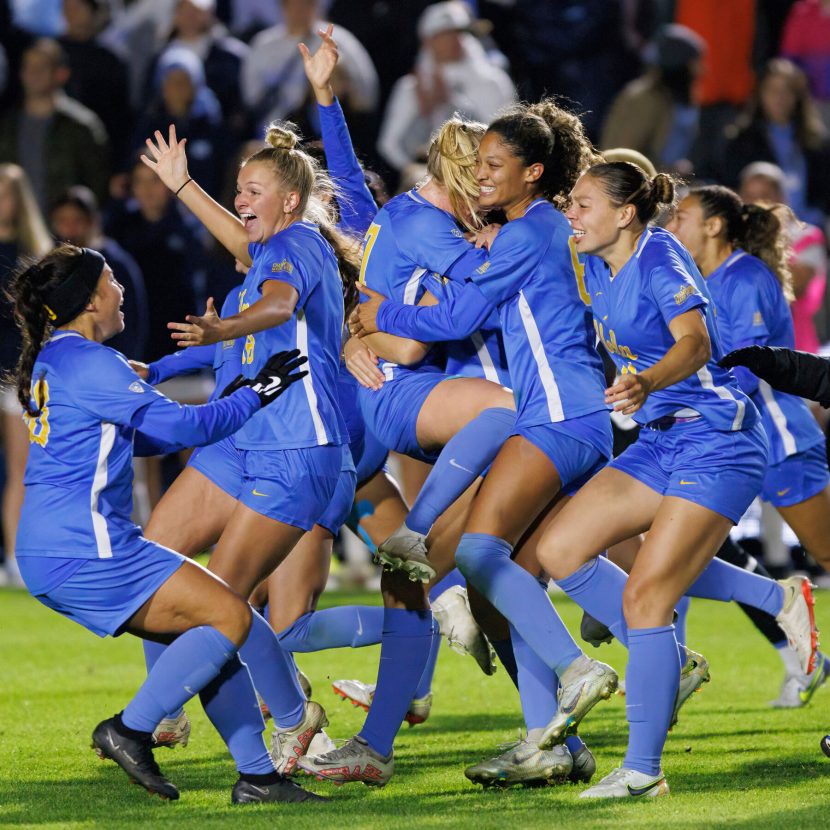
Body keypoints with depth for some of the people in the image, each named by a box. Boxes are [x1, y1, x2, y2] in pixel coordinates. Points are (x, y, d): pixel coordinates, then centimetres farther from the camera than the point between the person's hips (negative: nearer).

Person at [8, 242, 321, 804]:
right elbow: (178, 426, -10)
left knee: (208, 631, 10)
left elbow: (134, 436, 28)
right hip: (83, 550, -10)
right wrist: (256, 394, 3)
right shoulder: (89, 363, -13)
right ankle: (131, 730, -10)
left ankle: (257, 773, 7)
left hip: (53, 553, 10)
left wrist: (226, 407, 25)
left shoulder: (51, 360, 19)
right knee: (230, 617, -9)